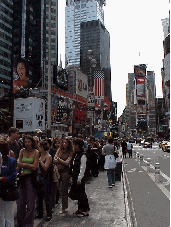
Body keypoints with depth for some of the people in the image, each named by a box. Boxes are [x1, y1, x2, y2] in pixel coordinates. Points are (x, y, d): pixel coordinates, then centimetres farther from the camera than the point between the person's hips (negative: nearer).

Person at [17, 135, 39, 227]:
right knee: (21, 201, 9)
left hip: (31, 178, -3)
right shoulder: (22, 151, 7)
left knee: (30, 201, 2)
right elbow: (18, 165, 2)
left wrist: (23, 164, -6)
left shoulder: (36, 152, -2)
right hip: (22, 178, 3)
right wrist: (29, 165, -10)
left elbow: (34, 167, -8)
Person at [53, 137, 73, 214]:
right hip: (58, 171, 4)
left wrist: (59, 159, -4)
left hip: (65, 172, -3)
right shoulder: (59, 150, 8)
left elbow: (67, 163, -12)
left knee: (64, 190, 3)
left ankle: (64, 208, 14)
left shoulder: (70, 152, -3)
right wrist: (63, 161, -12)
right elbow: (54, 160, 2)